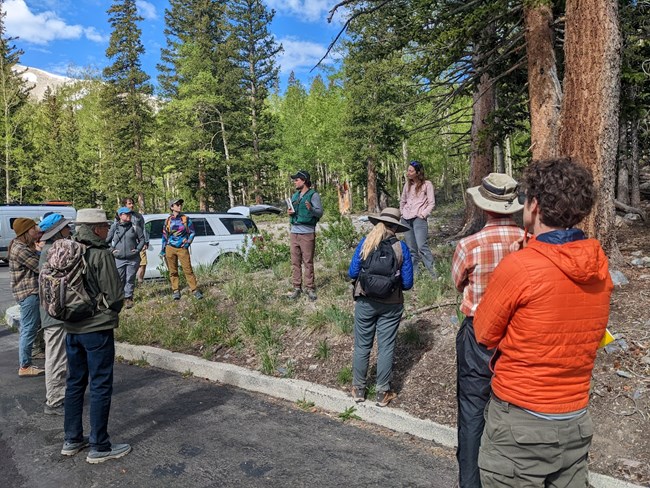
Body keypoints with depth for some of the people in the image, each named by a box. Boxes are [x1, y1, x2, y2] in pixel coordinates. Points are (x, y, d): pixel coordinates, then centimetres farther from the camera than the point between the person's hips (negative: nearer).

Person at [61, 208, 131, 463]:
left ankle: (72, 440, 29)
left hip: (72, 328, 8)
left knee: (75, 383, 17)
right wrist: (110, 312, 3)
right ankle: (99, 447, 12)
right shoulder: (101, 254, -17)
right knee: (100, 387, 2)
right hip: (97, 329, -8)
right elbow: (115, 296, -16)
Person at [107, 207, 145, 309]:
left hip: (133, 259, 0)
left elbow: (142, 239, 9)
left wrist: (138, 249, -2)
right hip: (118, 259, 0)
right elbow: (108, 240, 12)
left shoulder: (135, 227, 3)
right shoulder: (114, 227, 3)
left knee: (130, 279, 3)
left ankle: (128, 298, 13)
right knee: (119, 279, 4)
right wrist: (112, 250, 0)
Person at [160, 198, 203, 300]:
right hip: (170, 249, 2)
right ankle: (176, 291, 15)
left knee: (188, 270, -6)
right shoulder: (168, 220, 6)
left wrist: (188, 242, -4)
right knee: (173, 271, 5)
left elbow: (192, 232, 10)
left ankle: (195, 290, -4)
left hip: (182, 249, -1)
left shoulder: (186, 219, 4)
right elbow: (164, 236, 12)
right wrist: (162, 251, 12)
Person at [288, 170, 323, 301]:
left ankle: (310, 289, 2)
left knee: (308, 262, -3)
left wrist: (311, 209, -29)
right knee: (295, 262, 6)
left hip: (307, 233, -6)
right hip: (294, 232, 6)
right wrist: (289, 213, 2)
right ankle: (297, 288, 13)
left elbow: (320, 212, -10)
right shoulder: (294, 196, 17)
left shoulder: (313, 195, -4)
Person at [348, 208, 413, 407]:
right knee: (386, 348, 11)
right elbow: (407, 283, -7)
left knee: (362, 346, 13)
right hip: (391, 305, 0)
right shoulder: (401, 248, -8)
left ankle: (358, 389, 27)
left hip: (365, 302, 1)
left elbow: (352, 273, -6)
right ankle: (383, 393, 22)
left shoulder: (365, 243, -8)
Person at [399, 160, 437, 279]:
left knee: (422, 247, -16)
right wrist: (402, 212, 14)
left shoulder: (427, 184, -1)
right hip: (406, 219, 6)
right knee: (411, 249, 8)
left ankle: (434, 275, -10)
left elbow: (432, 204, -3)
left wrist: (423, 214, -11)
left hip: (419, 219, -5)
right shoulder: (407, 184, 14)